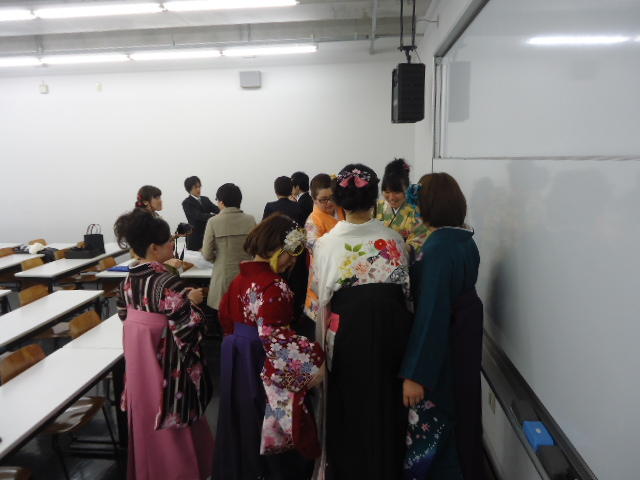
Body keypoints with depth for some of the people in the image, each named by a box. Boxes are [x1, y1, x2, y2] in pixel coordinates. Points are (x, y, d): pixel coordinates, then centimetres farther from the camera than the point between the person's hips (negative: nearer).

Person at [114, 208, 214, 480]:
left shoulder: (129, 279, -1)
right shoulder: (168, 283, -26)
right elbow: (187, 329, -27)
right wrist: (192, 301, -9)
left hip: (138, 358, 8)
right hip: (165, 361, -8)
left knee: (145, 416, 23)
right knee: (172, 423, 10)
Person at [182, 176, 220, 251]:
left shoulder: (205, 199, 13)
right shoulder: (186, 203, -8)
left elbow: (216, 209, 0)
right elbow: (199, 216, -20)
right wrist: (216, 216, -32)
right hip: (195, 238, -5)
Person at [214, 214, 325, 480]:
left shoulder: (241, 277, 5)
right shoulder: (273, 285, -23)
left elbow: (226, 315, 15)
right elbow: (273, 334, -30)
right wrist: (314, 359, -26)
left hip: (239, 360, 9)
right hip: (263, 366, -9)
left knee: (244, 423, 22)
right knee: (271, 425, 7)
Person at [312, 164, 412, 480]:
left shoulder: (326, 243, -10)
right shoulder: (393, 240, -5)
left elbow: (320, 300, -6)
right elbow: (406, 291, 1)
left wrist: (322, 342, 6)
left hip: (347, 331, -1)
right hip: (391, 329, 2)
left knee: (349, 404, 16)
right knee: (386, 405, 19)